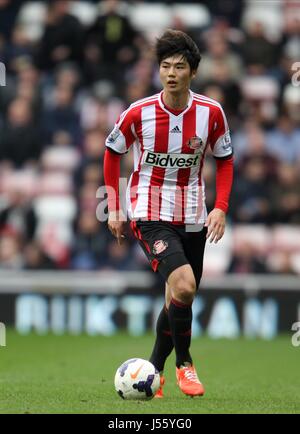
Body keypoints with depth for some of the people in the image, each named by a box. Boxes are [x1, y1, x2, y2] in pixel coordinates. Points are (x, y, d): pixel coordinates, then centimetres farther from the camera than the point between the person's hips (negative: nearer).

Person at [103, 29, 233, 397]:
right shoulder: (139, 113, -11)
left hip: (192, 218, 4)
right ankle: (184, 363, -4)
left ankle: (154, 370, 31)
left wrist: (220, 208, -5)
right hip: (149, 215, -4)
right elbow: (112, 153, 6)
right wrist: (113, 209, 4)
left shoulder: (211, 113, -7)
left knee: (180, 300, 11)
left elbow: (225, 160, 8)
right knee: (183, 286, -24)